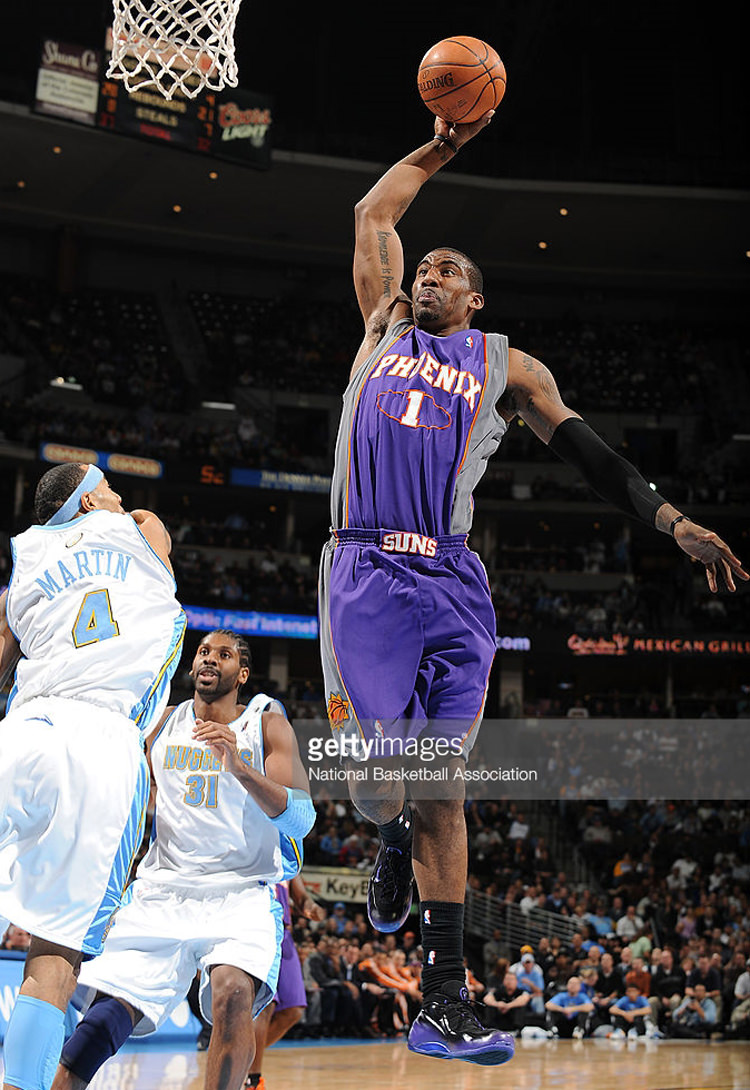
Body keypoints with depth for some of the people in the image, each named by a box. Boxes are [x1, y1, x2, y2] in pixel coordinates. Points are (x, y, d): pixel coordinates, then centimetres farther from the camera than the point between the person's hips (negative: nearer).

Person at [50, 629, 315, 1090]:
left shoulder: (268, 724, 4)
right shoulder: (162, 723, 12)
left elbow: (301, 818, -8)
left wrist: (239, 767, -23)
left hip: (243, 893, -2)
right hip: (163, 891, 3)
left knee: (232, 994, -31)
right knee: (110, 1008, -13)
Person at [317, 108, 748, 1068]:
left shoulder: (508, 366, 17)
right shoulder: (383, 329, 19)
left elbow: (589, 454, 10)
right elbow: (374, 213, 24)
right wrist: (443, 145, 27)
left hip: (453, 587, 0)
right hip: (366, 574, 0)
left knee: (441, 786, -1)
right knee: (376, 781, -10)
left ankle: (444, 1003, 2)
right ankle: (396, 844, 30)